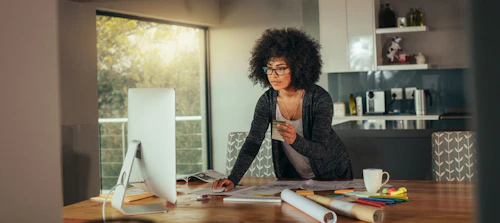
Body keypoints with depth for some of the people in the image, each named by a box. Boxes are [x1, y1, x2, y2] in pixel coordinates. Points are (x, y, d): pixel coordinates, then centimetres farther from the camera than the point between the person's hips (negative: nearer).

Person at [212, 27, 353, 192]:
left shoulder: (320, 99, -21)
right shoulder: (267, 101, -10)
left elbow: (321, 151, -25)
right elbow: (252, 143, -16)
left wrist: (295, 140, -46)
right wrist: (233, 179, -31)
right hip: (293, 176, 3)